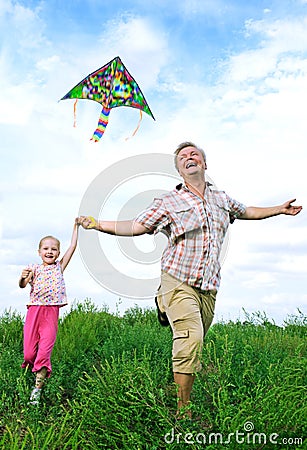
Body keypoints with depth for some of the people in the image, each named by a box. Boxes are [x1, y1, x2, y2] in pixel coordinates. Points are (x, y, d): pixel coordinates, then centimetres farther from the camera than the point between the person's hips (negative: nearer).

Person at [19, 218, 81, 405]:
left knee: (45, 351, -5)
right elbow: (22, 285, -6)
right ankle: (37, 368, 34)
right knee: (29, 352, 2)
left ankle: (38, 388, 7)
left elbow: (73, 246, 8)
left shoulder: (59, 267, 10)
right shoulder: (34, 268, 7)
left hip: (52, 313, 0)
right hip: (34, 310, 0)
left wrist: (76, 227, 11)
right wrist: (23, 277, -27)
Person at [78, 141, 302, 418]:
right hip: (179, 283, -5)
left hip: (209, 288, 5)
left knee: (194, 347, 7)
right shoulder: (168, 203, 1)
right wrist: (98, 224, -13)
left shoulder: (222, 199, 14)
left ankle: (185, 395, 24)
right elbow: (135, 227, -2)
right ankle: (183, 410, -7)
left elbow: (247, 212, 32)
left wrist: (281, 209, 36)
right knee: (190, 338, -19)